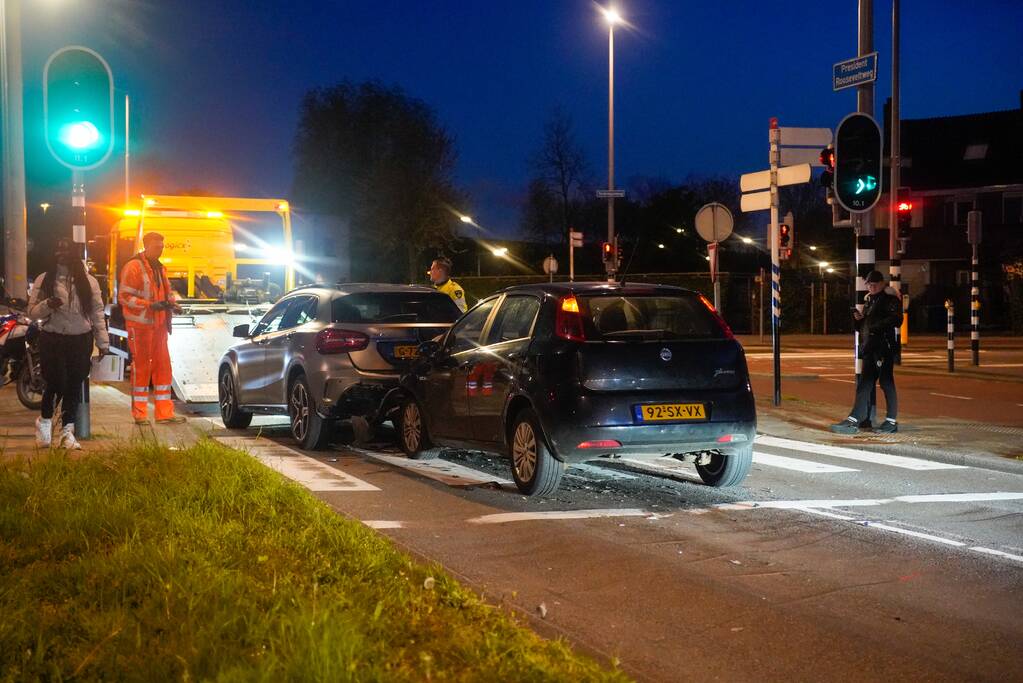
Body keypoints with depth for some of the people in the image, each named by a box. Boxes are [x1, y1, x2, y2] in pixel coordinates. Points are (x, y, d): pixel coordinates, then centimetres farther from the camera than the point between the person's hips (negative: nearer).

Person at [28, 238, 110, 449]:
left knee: (74, 386, 3)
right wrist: (47, 305, -20)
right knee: (56, 382, -11)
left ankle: (67, 432, 13)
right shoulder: (44, 280, 3)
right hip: (52, 339, -2)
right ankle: (44, 420, 17)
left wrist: (103, 342, 2)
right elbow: (32, 312, 1)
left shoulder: (88, 281, 6)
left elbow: (97, 313, 6)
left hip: (81, 340, 2)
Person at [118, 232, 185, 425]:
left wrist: (172, 303, 3)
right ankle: (139, 413, 8)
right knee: (141, 367, -1)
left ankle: (165, 412, 11)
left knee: (163, 366, 6)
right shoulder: (133, 267, -10)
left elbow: (167, 291, 25)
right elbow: (124, 296, -16)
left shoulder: (159, 268, 15)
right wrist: (150, 305, -24)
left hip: (159, 325, 7)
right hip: (140, 325, -7)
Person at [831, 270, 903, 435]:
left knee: (886, 382, -4)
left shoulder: (889, 299, -2)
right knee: (863, 385, 4)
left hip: (884, 347, -8)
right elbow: (862, 326, 25)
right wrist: (858, 318, 5)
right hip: (869, 349, 8)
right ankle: (854, 421, 1)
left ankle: (892, 421, 3)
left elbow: (896, 320, -15)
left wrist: (879, 325, -24)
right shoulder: (868, 300, 22)